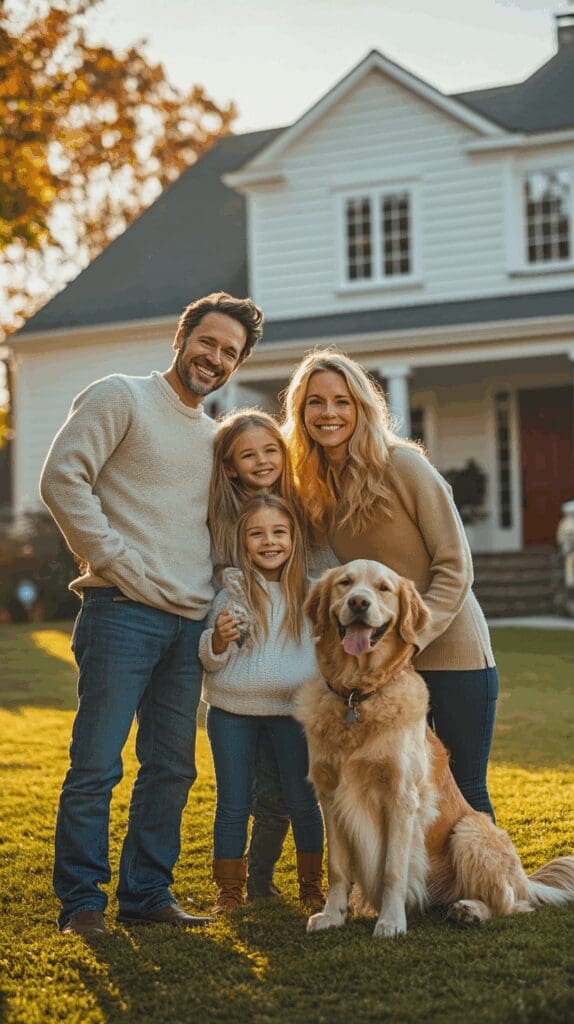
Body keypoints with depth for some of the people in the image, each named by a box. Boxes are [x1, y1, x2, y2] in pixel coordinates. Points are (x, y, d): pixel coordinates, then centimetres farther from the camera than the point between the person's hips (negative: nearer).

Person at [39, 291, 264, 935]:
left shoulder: (214, 436, 21)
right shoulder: (119, 398, 0)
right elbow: (63, 478, -10)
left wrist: (223, 599, 13)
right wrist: (117, 563, -13)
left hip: (191, 624, 7)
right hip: (123, 612, -7)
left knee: (171, 768, 9)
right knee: (96, 764, -5)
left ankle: (146, 893, 19)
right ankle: (80, 900, 5)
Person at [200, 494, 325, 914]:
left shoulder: (310, 591, 1)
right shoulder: (231, 590, -3)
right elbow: (209, 658, -1)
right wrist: (218, 639, -22)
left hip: (294, 709, 1)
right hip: (232, 710, 0)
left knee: (303, 801, 8)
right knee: (233, 804, 8)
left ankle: (312, 883, 24)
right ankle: (229, 889, 19)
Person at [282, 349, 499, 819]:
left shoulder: (403, 465, -12)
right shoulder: (314, 485, 5)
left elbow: (455, 567, -12)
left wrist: (410, 639, -19)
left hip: (451, 649, -5)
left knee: (466, 789, 1)